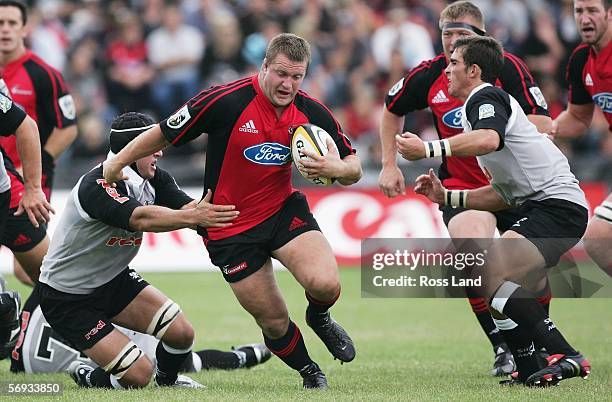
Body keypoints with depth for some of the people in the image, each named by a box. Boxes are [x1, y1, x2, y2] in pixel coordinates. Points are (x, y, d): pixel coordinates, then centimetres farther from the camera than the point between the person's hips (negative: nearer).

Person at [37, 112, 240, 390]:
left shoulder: (153, 179, -5)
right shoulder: (95, 186, -30)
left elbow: (186, 207, -20)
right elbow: (140, 219, -46)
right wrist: (193, 216, -59)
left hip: (114, 281, 8)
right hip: (67, 300, -8)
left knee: (181, 333, -6)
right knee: (138, 376, -14)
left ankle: (167, 379, 26)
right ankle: (87, 378, 16)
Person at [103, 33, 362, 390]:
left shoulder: (312, 112, -8)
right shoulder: (225, 101, -20)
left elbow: (354, 169, 0)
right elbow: (164, 134, -9)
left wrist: (335, 168, -23)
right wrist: (117, 163, -1)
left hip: (284, 210, 2)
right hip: (230, 229, -2)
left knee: (325, 284, -22)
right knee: (273, 321, 0)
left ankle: (319, 318, 15)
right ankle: (310, 373, 31)